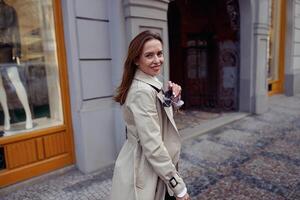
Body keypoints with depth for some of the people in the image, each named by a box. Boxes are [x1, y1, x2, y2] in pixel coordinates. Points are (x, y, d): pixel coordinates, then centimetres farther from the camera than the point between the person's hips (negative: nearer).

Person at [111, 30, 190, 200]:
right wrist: (178, 186, -19)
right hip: (144, 171, -9)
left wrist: (173, 98, -2)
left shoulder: (151, 83, 5)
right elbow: (153, 146, -27)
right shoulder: (142, 91, -25)